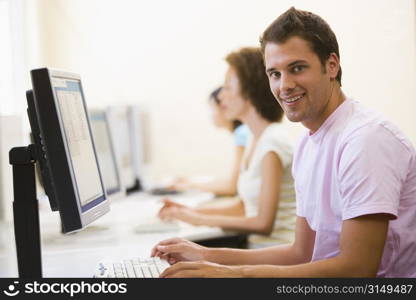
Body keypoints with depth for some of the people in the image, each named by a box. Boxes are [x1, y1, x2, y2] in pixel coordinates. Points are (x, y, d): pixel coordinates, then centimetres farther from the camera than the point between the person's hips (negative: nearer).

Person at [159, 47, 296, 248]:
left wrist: (201, 220, -12)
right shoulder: (255, 139, 13)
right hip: (257, 247, 8)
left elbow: (263, 223, -18)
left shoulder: (272, 143, -16)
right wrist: (190, 212, 7)